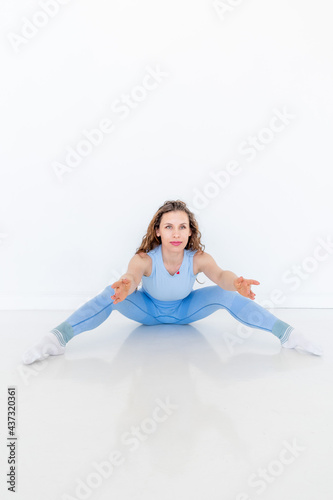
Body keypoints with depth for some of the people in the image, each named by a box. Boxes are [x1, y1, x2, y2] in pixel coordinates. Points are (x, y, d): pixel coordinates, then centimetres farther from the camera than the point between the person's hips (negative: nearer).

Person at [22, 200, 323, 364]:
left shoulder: (198, 258, -28)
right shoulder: (145, 258, -32)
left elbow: (219, 274, -47)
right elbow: (131, 276, -52)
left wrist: (235, 283, -71)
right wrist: (125, 287, -77)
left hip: (185, 310, 1)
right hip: (147, 310, -1)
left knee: (226, 295, -25)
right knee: (111, 295, -31)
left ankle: (288, 335, -18)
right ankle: (57, 339, -29)